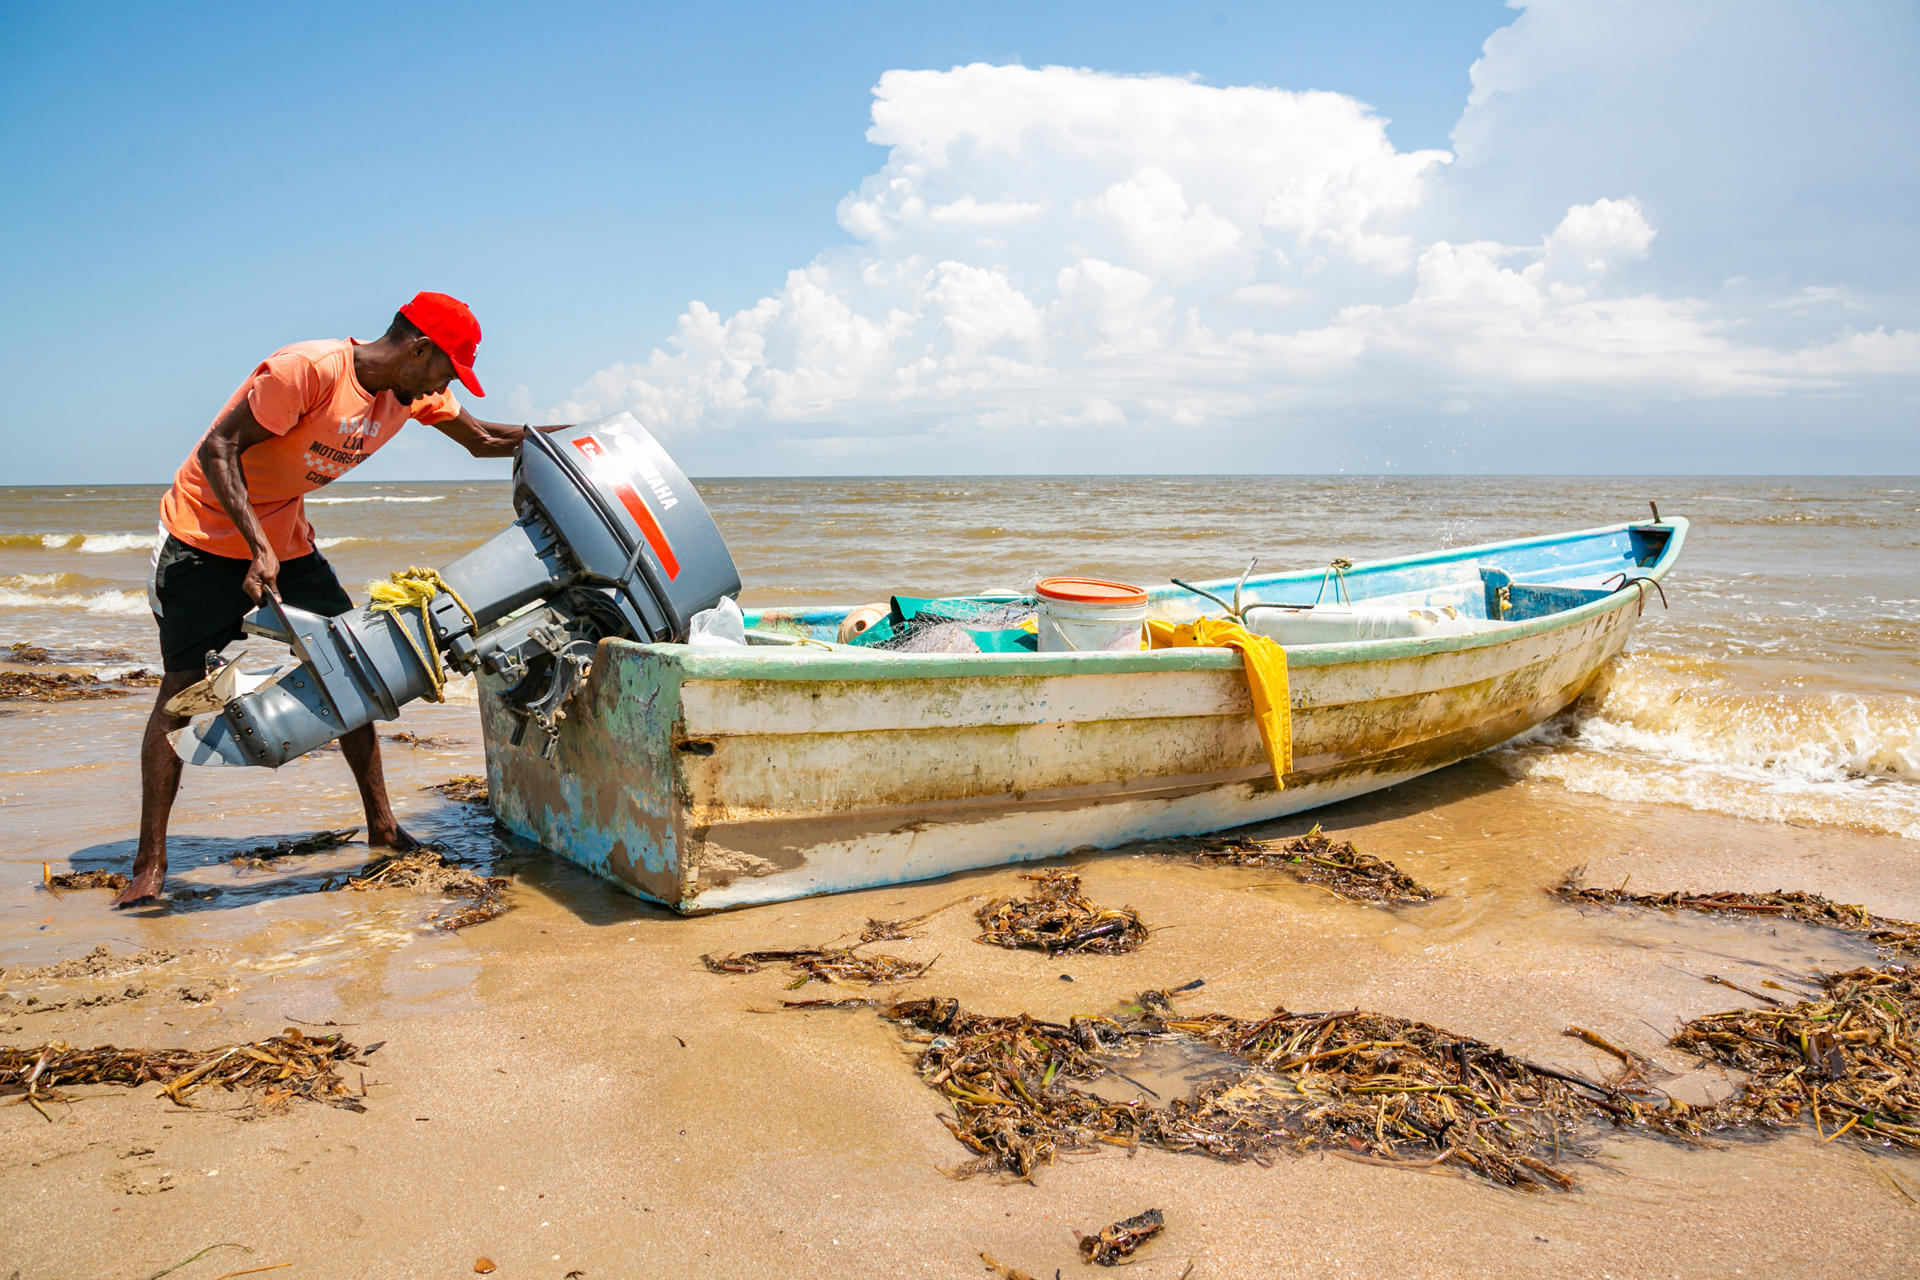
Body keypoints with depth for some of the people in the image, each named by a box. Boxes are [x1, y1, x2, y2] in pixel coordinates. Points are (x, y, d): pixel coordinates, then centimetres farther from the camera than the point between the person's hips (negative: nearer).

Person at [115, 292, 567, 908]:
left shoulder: (412, 395, -2)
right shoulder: (309, 369, -26)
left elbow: (484, 439, 11)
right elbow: (218, 448, -25)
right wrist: (257, 548, -34)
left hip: (287, 540, 7)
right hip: (208, 534, -7)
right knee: (183, 688, -8)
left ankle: (382, 824, 10)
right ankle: (149, 862, 1)